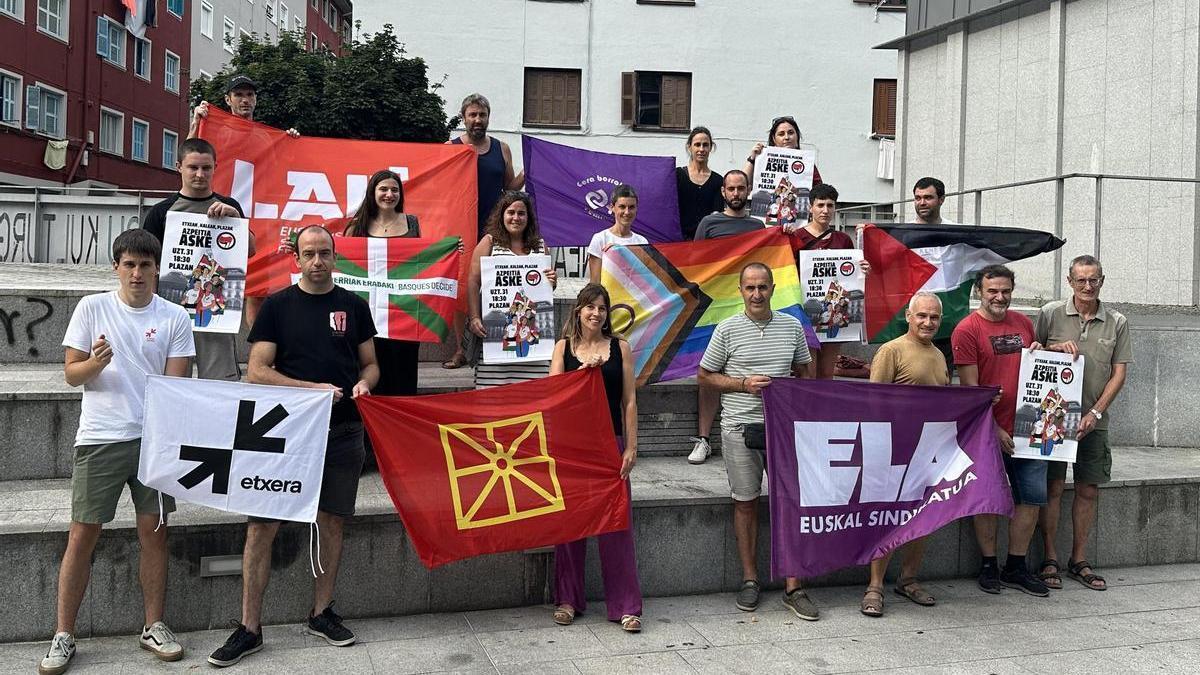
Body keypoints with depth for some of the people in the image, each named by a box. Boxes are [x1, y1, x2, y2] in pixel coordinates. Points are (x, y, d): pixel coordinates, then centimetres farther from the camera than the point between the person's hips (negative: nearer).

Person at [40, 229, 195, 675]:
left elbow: (177, 383, 2)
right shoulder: (92, 308, 3)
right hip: (100, 437, -1)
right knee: (82, 535, 2)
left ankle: (153, 627, 19)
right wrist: (95, 362, -19)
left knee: (153, 531, 6)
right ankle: (63, 635, 14)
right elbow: (71, 374, 2)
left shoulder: (174, 318, 4)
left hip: (153, 437, 1)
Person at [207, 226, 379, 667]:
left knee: (332, 521, 8)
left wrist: (363, 384, -7)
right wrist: (312, 388, -14)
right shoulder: (277, 306, 2)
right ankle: (249, 628, 6)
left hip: (343, 431, 2)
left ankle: (321, 614, 24)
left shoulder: (353, 306, 9)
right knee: (261, 525, -4)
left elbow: (370, 364, 15)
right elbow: (257, 372, -3)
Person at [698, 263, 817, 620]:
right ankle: (750, 580, 20)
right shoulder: (728, 330, -1)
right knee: (746, 503, 7)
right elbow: (705, 376, 4)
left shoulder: (792, 326, 7)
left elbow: (802, 373, 18)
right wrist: (744, 384, -10)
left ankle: (792, 587, 6)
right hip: (740, 429, -1)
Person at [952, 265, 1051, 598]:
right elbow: (970, 387, -11)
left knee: (1033, 496, 8)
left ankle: (1016, 567, 21)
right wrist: (993, 429, -13)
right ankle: (989, 566, 19)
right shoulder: (967, 329, -8)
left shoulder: (1023, 323, 11)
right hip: (988, 430, -6)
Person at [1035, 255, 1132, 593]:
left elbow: (1119, 373, 4)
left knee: (1089, 490, 7)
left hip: (1093, 421, 2)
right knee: (1053, 487, 1)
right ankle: (1049, 560, 11)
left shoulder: (1117, 322, 6)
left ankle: (1078, 560, 20)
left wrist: (1095, 413, -7)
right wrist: (1056, 347, -14)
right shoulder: (1051, 314, 1)